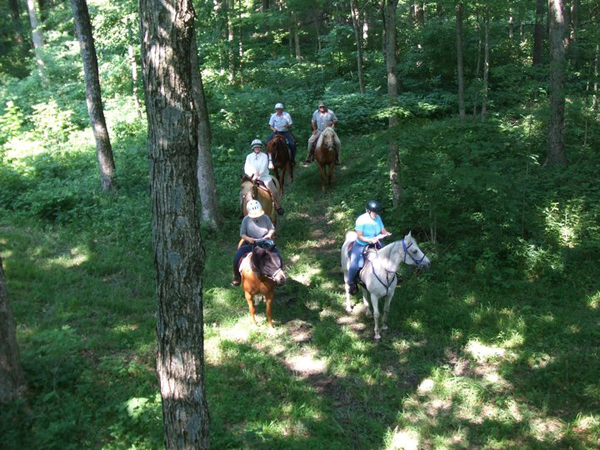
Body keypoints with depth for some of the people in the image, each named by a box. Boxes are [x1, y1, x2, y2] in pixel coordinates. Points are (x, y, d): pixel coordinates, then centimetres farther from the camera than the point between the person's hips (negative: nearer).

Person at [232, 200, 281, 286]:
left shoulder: (265, 217, -5)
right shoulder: (246, 219, -6)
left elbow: (272, 229, 5)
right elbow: (242, 234, -2)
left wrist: (270, 234, -18)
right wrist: (248, 238, -24)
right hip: (250, 243, 0)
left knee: (277, 257, -21)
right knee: (237, 258, -22)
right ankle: (237, 278, 3)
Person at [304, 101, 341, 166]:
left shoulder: (330, 112, -9)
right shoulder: (316, 113, -4)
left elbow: (336, 121, 0)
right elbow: (313, 122, 11)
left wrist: (332, 123, -22)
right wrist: (314, 129, -1)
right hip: (319, 131, 1)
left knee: (338, 142, -19)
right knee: (310, 141, -16)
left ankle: (336, 159, -2)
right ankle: (309, 159, -6)